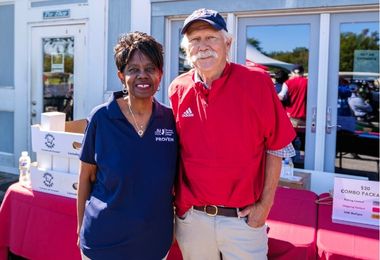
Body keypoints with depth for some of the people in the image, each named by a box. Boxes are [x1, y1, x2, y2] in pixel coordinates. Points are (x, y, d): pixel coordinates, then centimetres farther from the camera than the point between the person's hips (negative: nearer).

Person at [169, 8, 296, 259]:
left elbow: (276, 147, -5)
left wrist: (265, 204, -7)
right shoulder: (178, 89, -2)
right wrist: (175, 198, 6)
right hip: (190, 217, 3)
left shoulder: (256, 82, -11)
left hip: (244, 218, -2)